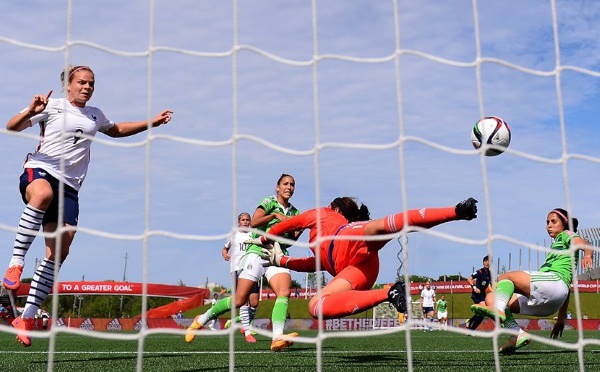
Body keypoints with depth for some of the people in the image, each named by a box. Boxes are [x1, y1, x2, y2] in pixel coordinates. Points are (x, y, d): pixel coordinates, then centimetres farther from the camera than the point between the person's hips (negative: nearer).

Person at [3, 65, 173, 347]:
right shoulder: (52, 106, 6)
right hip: (39, 171, -5)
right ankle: (15, 264, -34)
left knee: (59, 252, -8)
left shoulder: (95, 115, 23)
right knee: (44, 194, -43)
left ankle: (27, 317, -1)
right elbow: (12, 126, -1)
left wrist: (151, 123, 34)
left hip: (69, 186, 5)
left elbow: (116, 130, 42)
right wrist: (31, 111, -22)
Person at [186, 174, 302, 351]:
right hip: (258, 251, -4)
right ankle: (202, 319, 14)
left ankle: (277, 338, -40)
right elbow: (254, 222, -11)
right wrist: (274, 215, -19)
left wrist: (301, 228, 1)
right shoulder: (270, 202, 3)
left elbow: (290, 240, 17)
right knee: (239, 300, -7)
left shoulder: (294, 212, 17)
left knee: (285, 290, -26)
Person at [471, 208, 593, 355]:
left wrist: (587, 256, -36)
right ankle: (518, 334, -23)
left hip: (554, 280, -9)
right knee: (490, 298, -1)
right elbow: (567, 286, 36)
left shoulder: (566, 235, 15)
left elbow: (584, 244, -10)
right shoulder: (556, 246, 38)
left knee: (504, 277, -24)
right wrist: (561, 318, 33)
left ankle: (498, 310, -51)